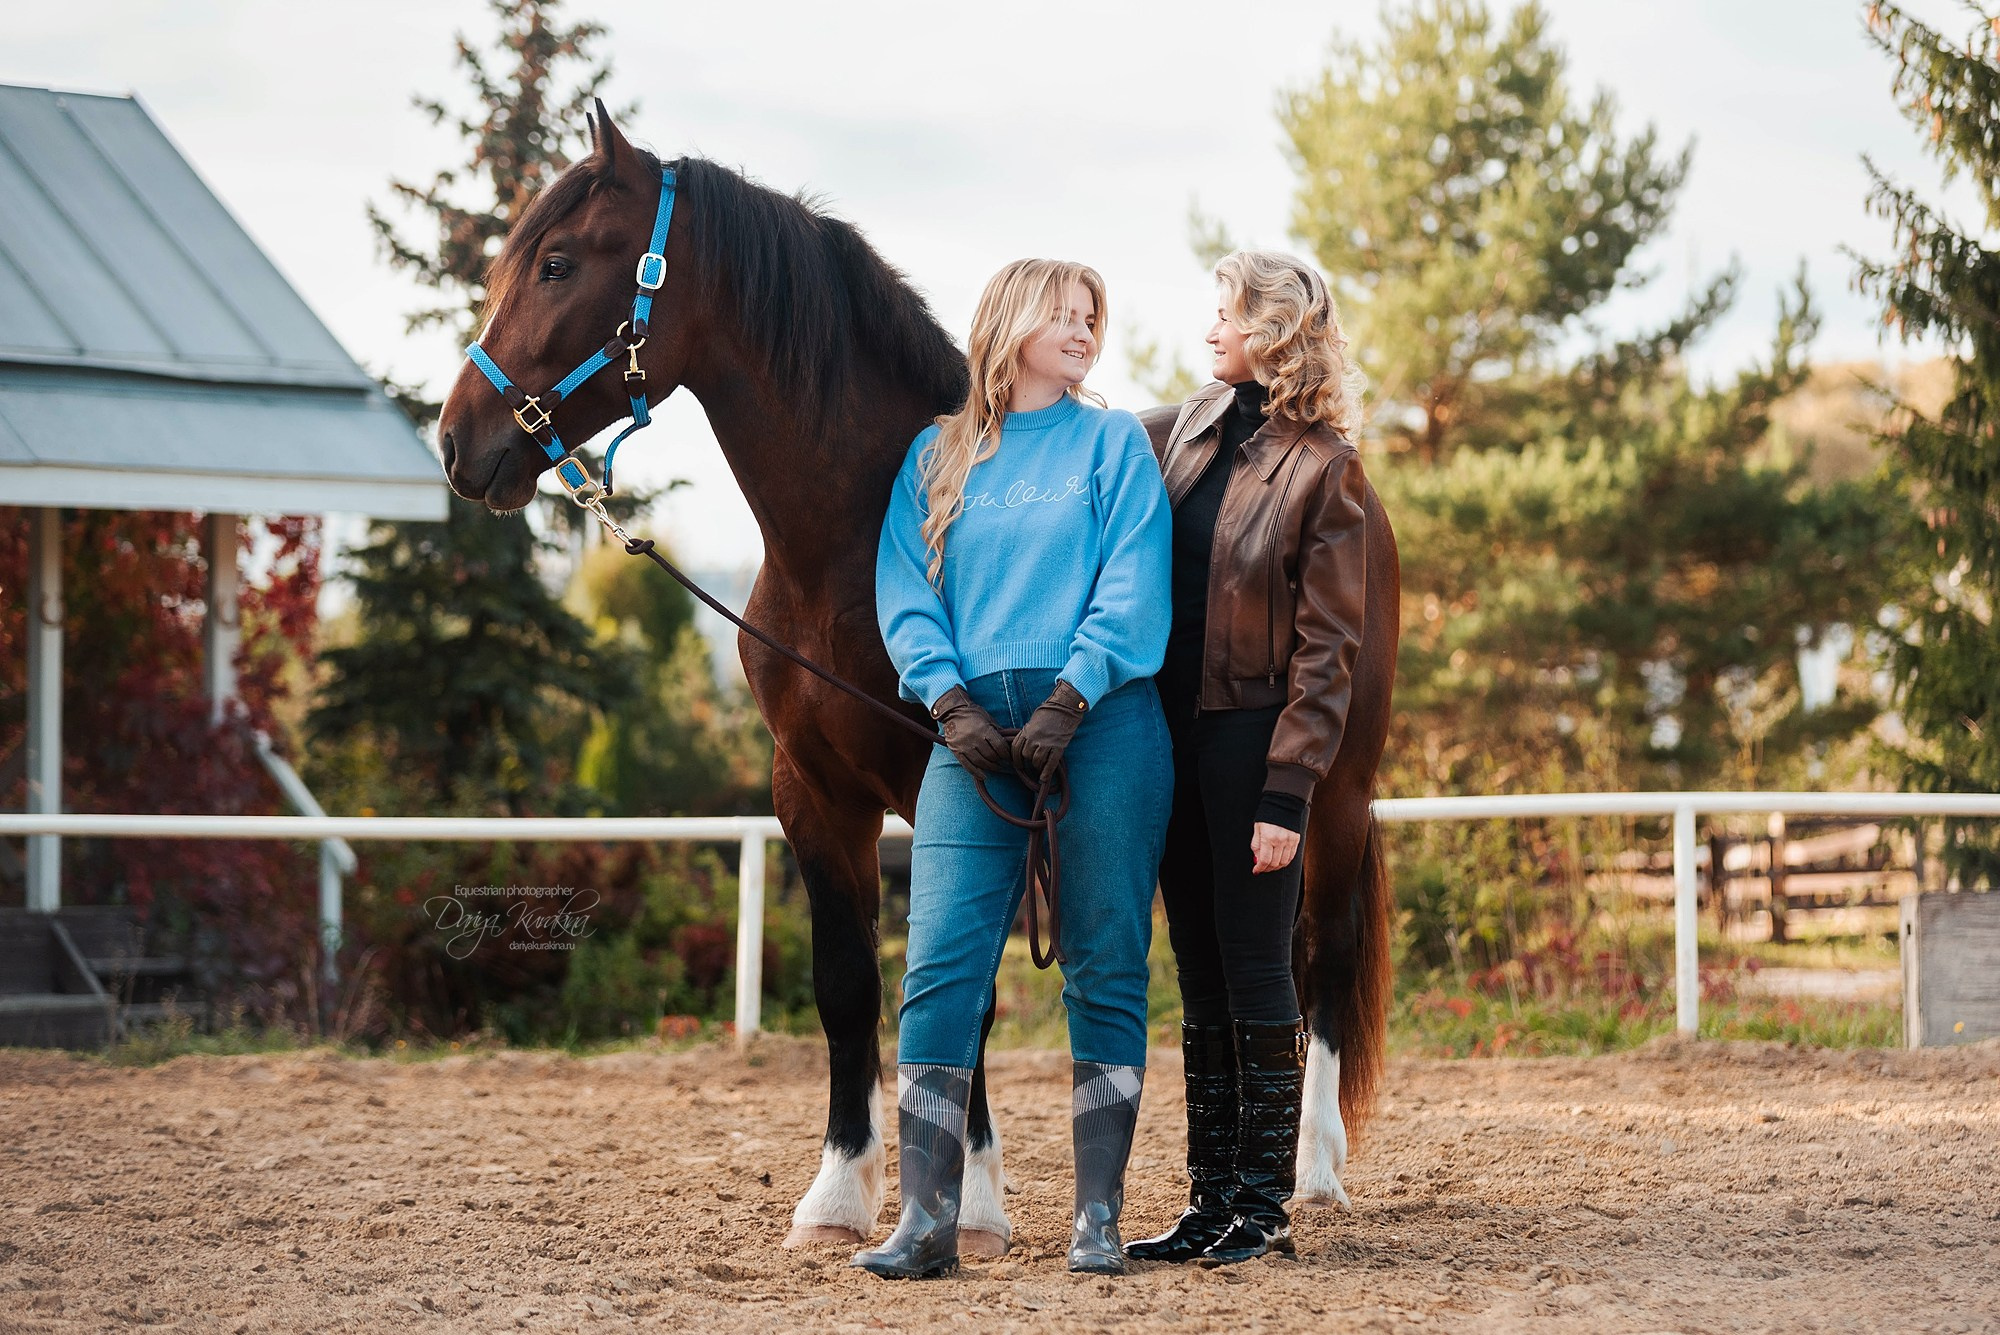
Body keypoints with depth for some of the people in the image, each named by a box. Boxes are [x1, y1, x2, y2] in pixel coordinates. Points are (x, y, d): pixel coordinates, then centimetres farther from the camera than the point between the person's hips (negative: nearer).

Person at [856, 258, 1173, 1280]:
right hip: (976, 728, 1)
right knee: (940, 967, -8)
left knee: (1105, 969, 0)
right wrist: (951, 702, -10)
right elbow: (904, 592, 6)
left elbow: (1134, 591, -2)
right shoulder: (936, 458, 14)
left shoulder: (1114, 443, 9)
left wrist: (1066, 703, -13)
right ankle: (927, 1222, -7)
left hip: (1098, 723, -1)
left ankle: (1098, 1217, 6)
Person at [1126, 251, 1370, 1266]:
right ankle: (1210, 1202, 16)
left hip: (1251, 734, -7)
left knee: (1255, 973, -1)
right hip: (1172, 729, 7)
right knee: (1200, 980, 10)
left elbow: (1328, 648, -12)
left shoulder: (1323, 468, -10)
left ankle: (1265, 1207, 6)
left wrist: (1287, 794, -17)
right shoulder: (1196, 424, 9)